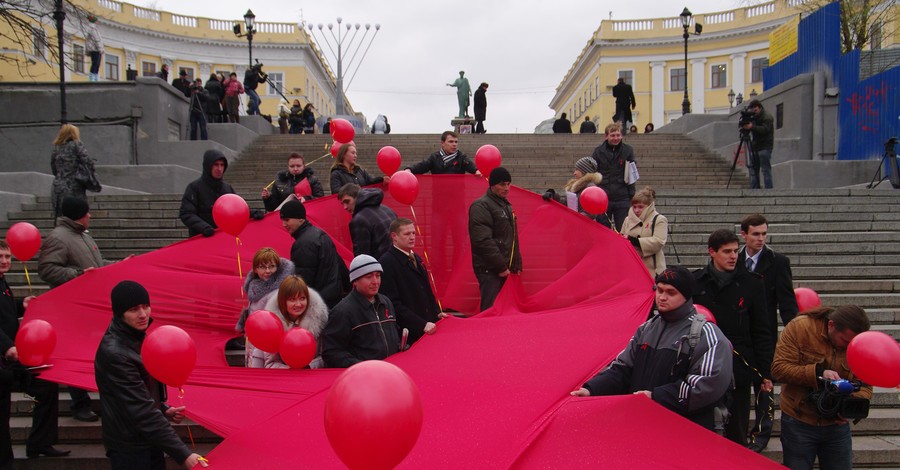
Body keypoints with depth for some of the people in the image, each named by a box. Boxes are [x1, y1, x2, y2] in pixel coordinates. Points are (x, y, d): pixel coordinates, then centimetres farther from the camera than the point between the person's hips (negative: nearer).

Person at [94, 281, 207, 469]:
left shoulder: (138, 337, 3)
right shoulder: (114, 353, -24)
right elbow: (142, 411, -29)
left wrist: (164, 410, 0)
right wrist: (183, 454, -31)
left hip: (149, 441, 8)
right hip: (129, 449, -8)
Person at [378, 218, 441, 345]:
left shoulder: (416, 258, 14)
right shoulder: (386, 263, -14)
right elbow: (393, 304, -19)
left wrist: (437, 313, 10)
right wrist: (422, 324, -20)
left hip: (429, 327, 8)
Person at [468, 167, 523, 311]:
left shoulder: (506, 205, 19)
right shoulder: (481, 206, -11)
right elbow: (483, 241, -20)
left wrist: (517, 264, 17)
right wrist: (501, 266, -18)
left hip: (505, 268, 9)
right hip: (490, 270, -9)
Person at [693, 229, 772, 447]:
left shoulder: (751, 283, 3)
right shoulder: (695, 282, 1)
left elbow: (761, 332, 5)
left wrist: (765, 372, 2)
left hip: (738, 370, 0)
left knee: (736, 433, 7)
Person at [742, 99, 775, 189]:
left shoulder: (767, 117, -6)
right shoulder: (753, 117, 17)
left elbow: (764, 129, -20)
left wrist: (752, 127, -33)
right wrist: (744, 127, -9)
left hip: (764, 148, -7)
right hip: (754, 147, 7)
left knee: (766, 170, -10)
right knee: (753, 170, 5)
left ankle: (768, 190, -10)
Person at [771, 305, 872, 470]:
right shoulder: (799, 327, -15)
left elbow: (865, 386, -2)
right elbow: (778, 368, -19)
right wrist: (818, 373, -29)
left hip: (838, 424, 3)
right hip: (798, 424, -3)